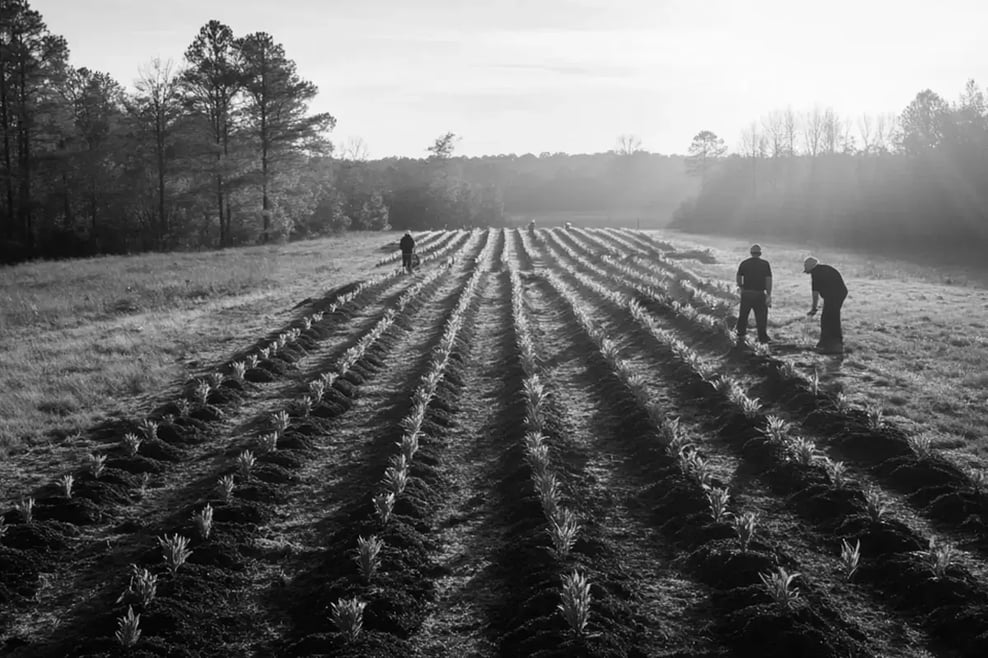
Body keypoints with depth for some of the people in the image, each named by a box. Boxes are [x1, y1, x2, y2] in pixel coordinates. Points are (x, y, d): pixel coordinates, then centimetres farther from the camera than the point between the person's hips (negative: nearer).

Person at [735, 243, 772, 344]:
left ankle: (740, 335, 13)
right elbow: (768, 280, -8)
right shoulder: (765, 264, -3)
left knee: (743, 315, 14)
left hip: (746, 293, 1)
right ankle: (762, 337, 11)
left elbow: (739, 277, 4)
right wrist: (769, 295, -7)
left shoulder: (744, 263, 0)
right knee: (761, 316, 8)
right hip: (759, 294, -1)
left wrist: (741, 287, 23)